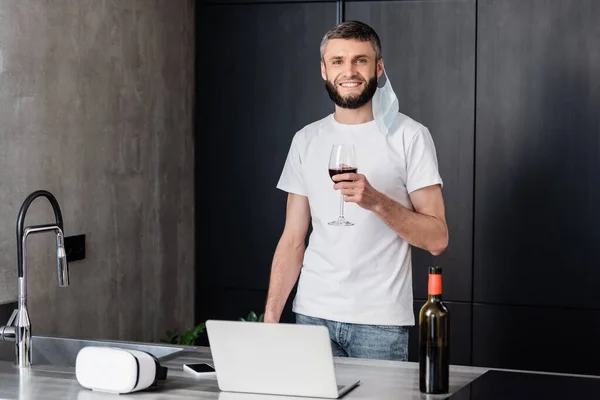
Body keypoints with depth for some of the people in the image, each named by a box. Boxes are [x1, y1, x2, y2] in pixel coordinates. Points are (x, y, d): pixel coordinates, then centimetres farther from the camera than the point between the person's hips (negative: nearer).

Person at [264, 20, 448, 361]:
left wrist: (377, 202, -22)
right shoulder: (306, 140, 9)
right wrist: (270, 319, 0)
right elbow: (293, 242, 9)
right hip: (313, 314, 3)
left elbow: (437, 239, -8)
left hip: (381, 321, -3)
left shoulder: (409, 136, -4)